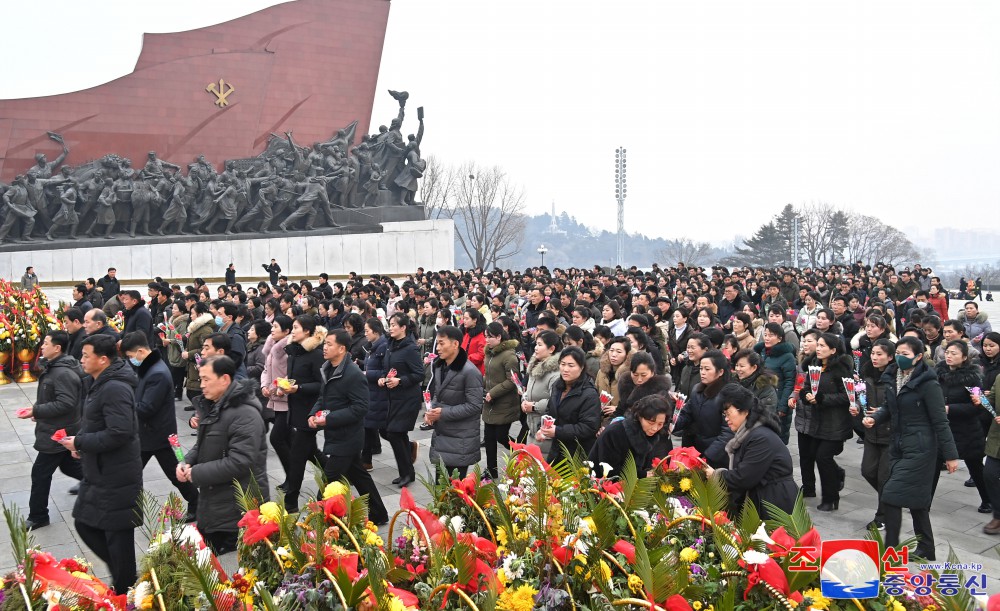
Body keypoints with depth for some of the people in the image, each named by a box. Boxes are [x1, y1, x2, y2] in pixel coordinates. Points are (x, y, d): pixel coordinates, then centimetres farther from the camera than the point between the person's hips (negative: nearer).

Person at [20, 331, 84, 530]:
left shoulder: (63, 373, -25)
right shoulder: (54, 367, 9)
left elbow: (66, 404, -31)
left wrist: (36, 411, -28)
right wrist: (39, 411, 7)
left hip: (58, 433, -10)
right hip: (59, 429, 10)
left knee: (40, 473, 0)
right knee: (70, 466, 21)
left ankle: (37, 516, 12)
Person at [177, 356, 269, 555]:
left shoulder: (245, 414, -22)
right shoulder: (211, 407, 9)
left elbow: (239, 462, -28)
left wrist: (197, 473, -20)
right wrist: (187, 462, 0)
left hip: (237, 510, -10)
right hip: (211, 504, 10)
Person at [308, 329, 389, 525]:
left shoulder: (353, 375, -20)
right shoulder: (329, 369, 7)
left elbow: (359, 408, -23)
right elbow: (323, 398, 18)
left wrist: (329, 419, -24)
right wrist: (313, 414, -1)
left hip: (345, 439, -9)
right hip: (335, 436, 9)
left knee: (329, 482, -6)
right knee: (359, 476, 19)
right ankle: (378, 515, 31)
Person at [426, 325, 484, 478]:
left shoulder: (470, 372, -17)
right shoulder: (439, 366, 9)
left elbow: (475, 405, -18)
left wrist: (444, 413, -20)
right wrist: (430, 411, -1)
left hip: (461, 439, -7)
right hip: (440, 433, 7)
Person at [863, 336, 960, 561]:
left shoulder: (927, 384, -15)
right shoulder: (892, 379, 5)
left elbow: (940, 421, -13)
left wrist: (951, 455, -11)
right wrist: (874, 418, -3)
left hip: (919, 449, -7)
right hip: (898, 447, 7)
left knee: (891, 496, -11)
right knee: (916, 499, 14)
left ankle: (890, 550, -1)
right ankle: (926, 550, 26)